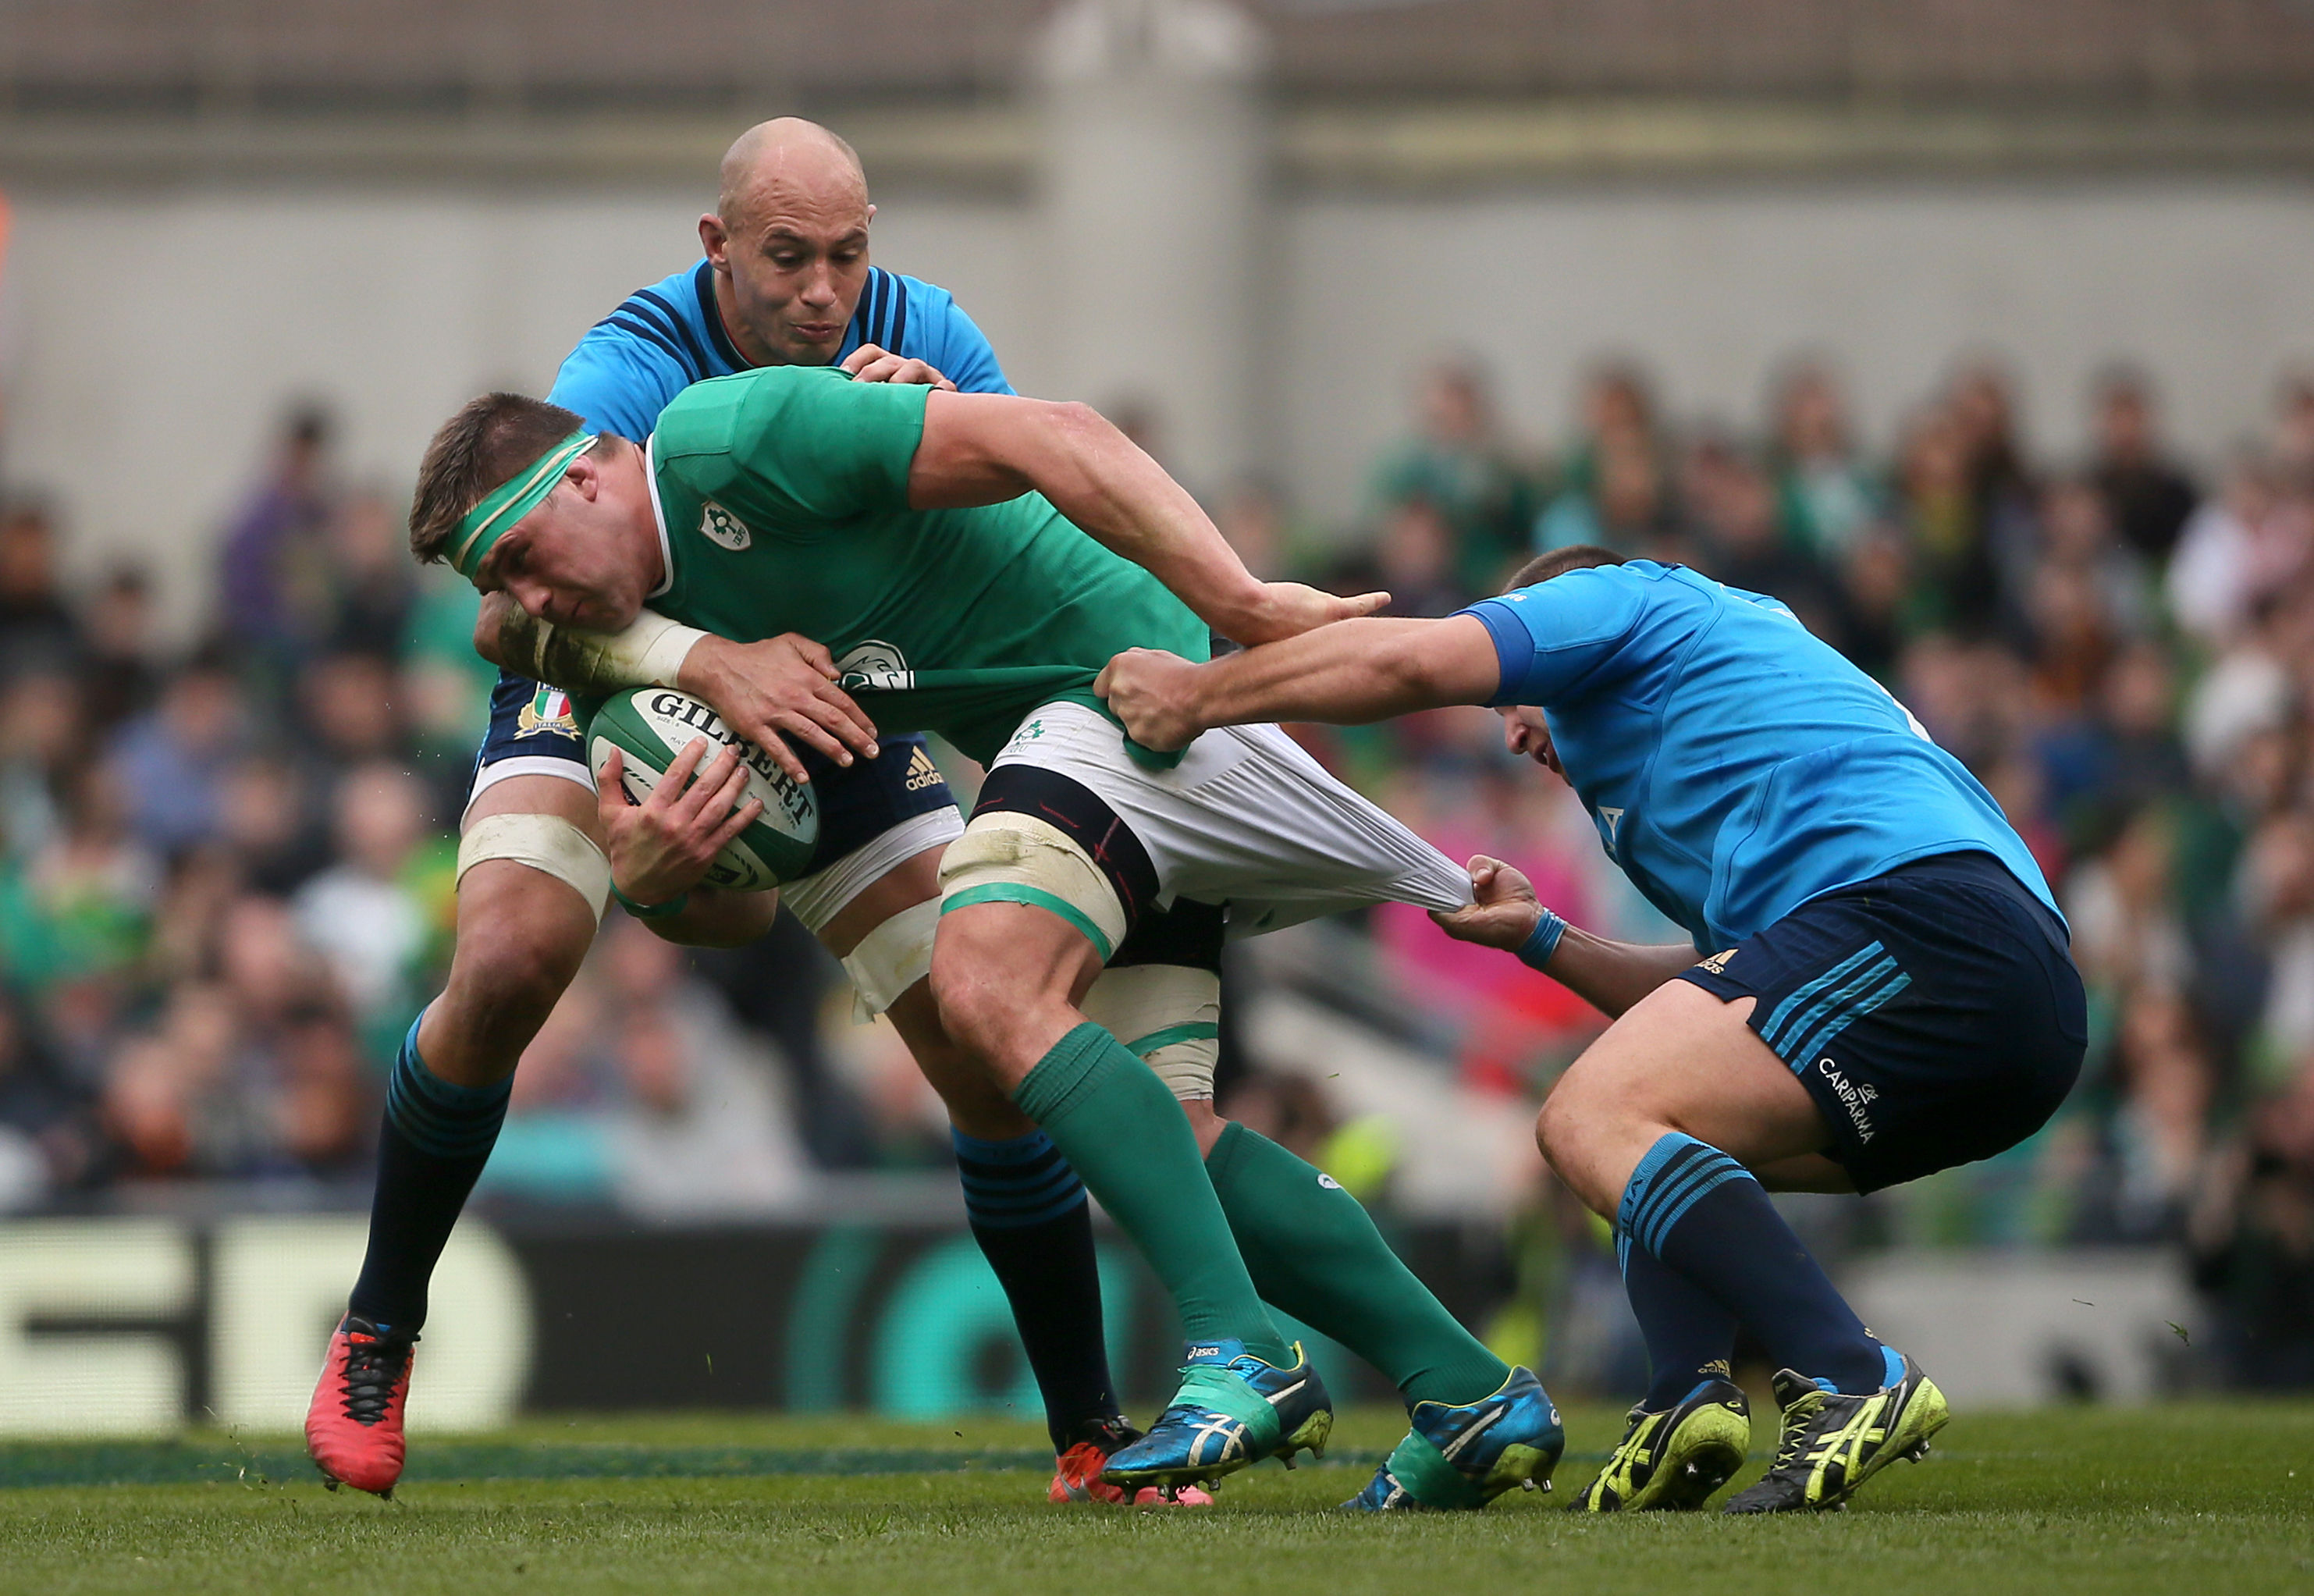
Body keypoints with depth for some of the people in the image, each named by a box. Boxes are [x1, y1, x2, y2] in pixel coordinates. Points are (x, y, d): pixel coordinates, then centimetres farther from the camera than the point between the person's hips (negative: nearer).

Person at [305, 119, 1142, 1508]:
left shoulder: (921, 337, -16)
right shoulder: (629, 373, -29)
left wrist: (948, 424, -39)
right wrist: (718, 664, -61)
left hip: (828, 702, 3)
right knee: (508, 965, -29)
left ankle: (1091, 1431, 3)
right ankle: (377, 1336, -6)